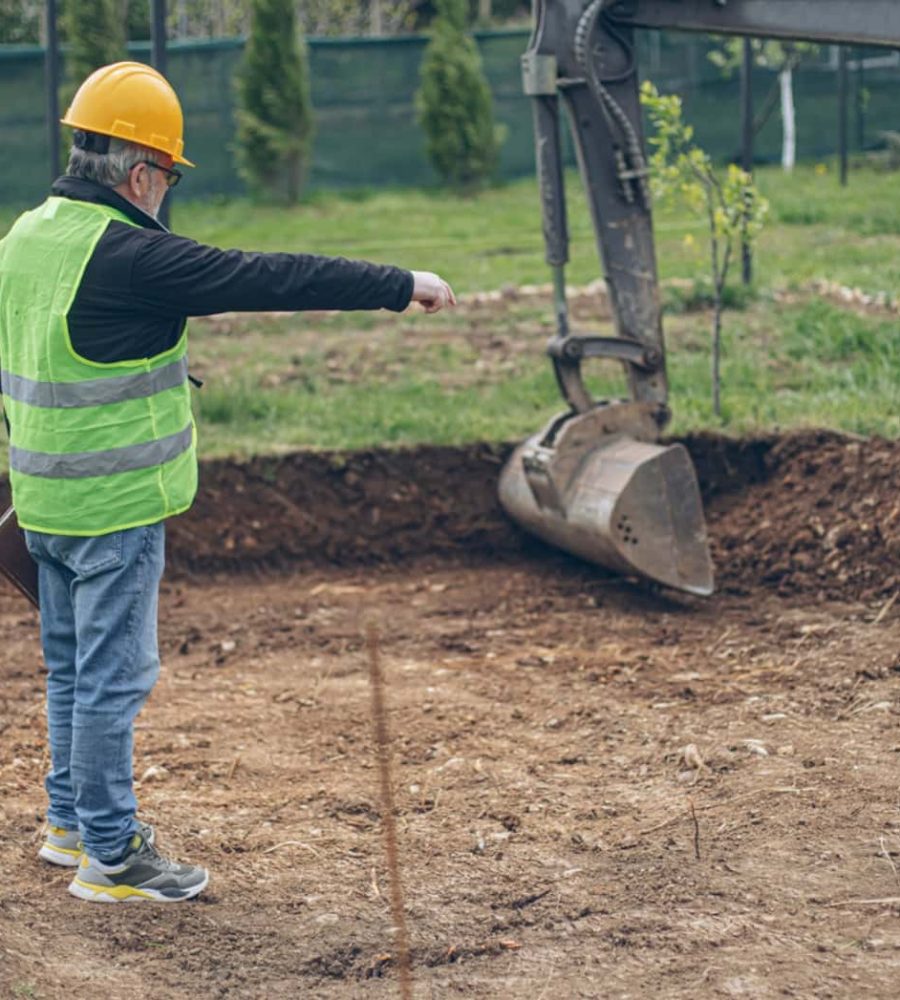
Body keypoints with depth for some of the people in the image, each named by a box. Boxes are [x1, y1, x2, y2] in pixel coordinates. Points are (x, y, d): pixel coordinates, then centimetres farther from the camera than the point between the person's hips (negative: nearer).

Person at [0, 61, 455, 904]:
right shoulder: (126, 256, -21)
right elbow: (271, 279, -19)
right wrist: (401, 286, -12)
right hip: (113, 509, -9)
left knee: (72, 667, 20)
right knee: (113, 676, -1)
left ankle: (71, 820, 32)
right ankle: (110, 856, 7)